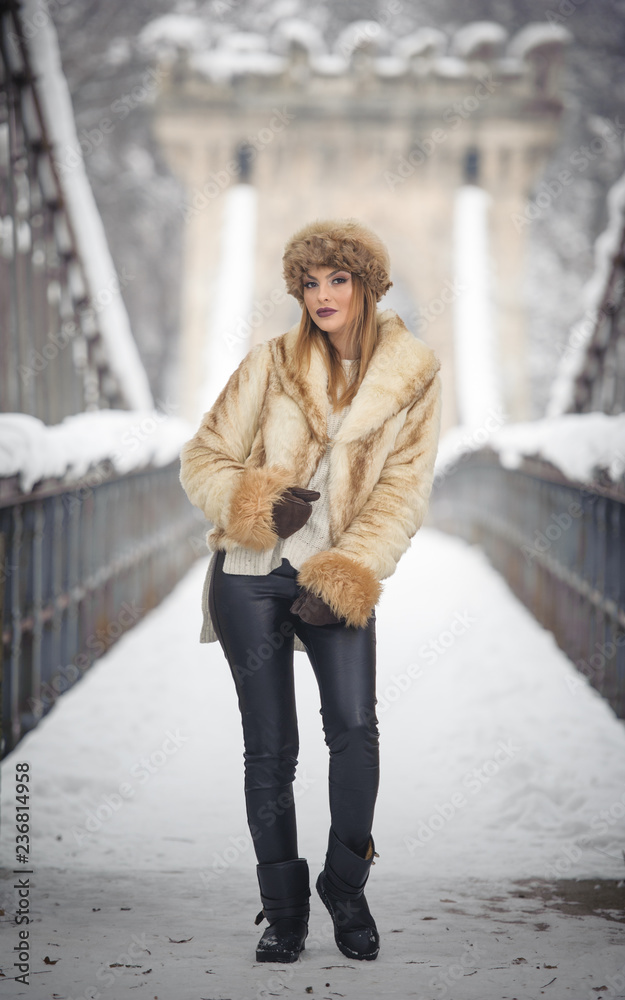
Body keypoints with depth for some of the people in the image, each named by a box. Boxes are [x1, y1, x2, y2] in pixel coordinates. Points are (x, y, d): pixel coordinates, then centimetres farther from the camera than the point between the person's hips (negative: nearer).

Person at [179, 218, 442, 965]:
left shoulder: (413, 377, 1)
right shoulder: (271, 364, 2)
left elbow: (402, 493, -3)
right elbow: (203, 459, 4)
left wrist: (347, 576, -12)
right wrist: (255, 503, -16)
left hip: (340, 576, 0)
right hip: (251, 573, 1)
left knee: (355, 727, -17)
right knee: (270, 748, 1)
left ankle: (347, 891, 3)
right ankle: (283, 909, 15)